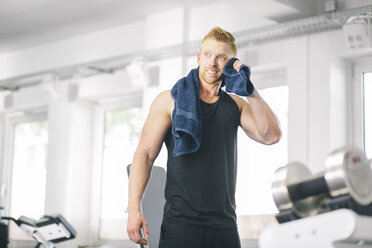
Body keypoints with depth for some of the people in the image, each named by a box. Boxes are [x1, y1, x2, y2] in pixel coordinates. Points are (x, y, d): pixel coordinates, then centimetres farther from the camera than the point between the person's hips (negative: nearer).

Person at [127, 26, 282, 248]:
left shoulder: (236, 105, 13)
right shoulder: (171, 100, 3)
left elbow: (271, 136, -1)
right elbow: (145, 154, 0)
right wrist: (134, 208, -10)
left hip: (225, 225, 3)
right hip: (180, 223, -3)